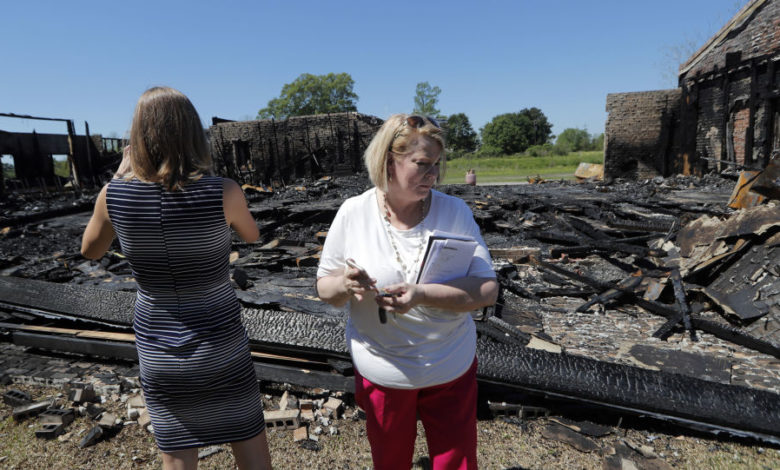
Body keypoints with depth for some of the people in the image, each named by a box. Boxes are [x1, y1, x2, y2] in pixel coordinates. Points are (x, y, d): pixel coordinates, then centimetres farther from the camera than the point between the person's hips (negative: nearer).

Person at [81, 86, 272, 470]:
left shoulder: (114, 194, -13)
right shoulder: (223, 192, -20)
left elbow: (90, 251, 8)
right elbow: (251, 235, 3)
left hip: (157, 353, 2)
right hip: (221, 348, -2)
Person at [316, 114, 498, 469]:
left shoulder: (454, 211, -11)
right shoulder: (353, 213, -12)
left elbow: (487, 291, -15)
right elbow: (325, 289, -3)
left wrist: (423, 295, -31)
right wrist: (345, 285, -27)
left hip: (451, 370, 0)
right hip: (381, 372, 1)